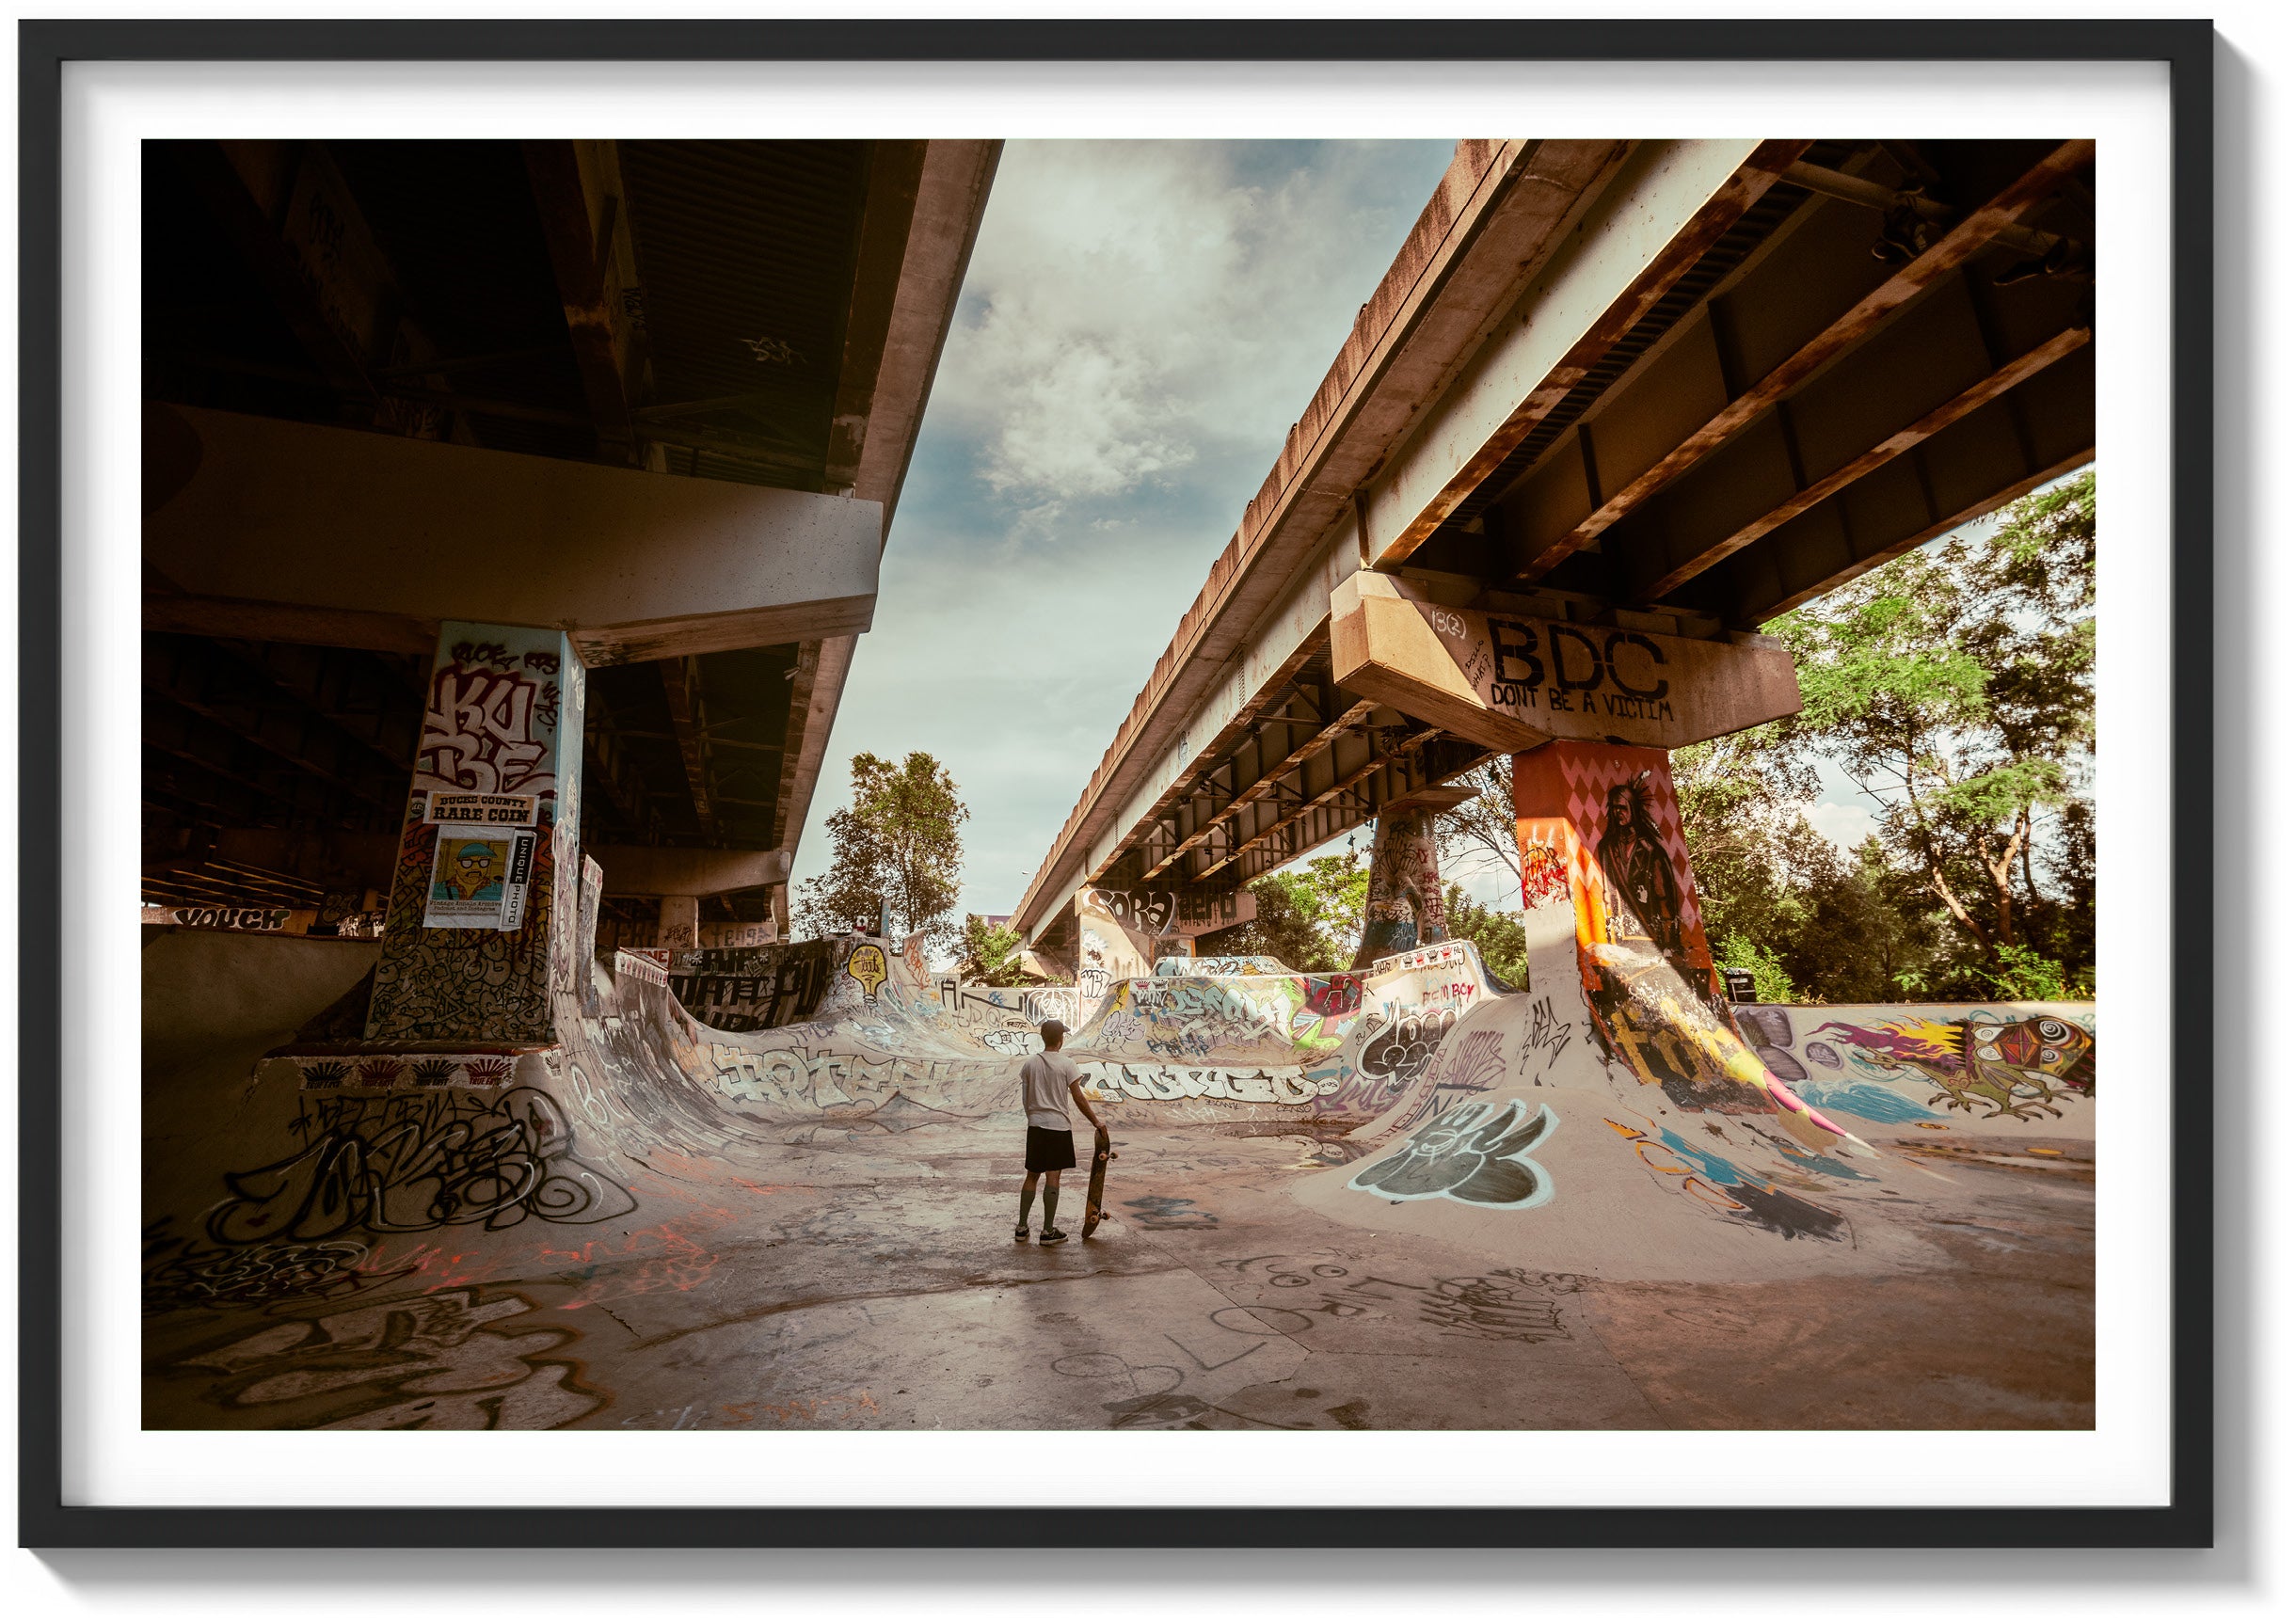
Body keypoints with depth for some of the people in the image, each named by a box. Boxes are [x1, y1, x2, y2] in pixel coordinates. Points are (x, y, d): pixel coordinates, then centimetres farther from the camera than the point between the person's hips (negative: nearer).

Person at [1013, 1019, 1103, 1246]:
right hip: (1058, 1126, -4)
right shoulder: (1067, 1063, -10)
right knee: (1053, 1177, 1)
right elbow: (1079, 1098, -9)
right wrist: (1096, 1122, 0)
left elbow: (1025, 1099, 9)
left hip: (1035, 1126, 4)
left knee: (1032, 1175, 13)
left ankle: (1022, 1227, 18)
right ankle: (1048, 1231, 6)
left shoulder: (1031, 1062, 3)